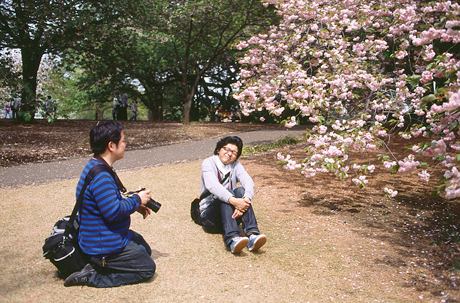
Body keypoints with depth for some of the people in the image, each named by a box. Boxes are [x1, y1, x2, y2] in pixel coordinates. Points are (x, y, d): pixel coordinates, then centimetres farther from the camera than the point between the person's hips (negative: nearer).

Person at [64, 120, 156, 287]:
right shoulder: (100, 176, -29)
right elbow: (114, 212, -31)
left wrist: (135, 205, 9)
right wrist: (137, 200, -16)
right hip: (104, 247, -11)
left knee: (145, 250, 26)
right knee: (148, 268, 1)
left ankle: (97, 267, 13)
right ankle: (92, 276, -3)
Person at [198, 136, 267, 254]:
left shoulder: (236, 165, 9)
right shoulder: (209, 163, -3)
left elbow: (248, 182, -11)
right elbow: (212, 186, -23)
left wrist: (245, 200, -34)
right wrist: (233, 201, -40)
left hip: (231, 213, 3)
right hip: (210, 216, -3)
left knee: (240, 190, -24)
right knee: (228, 193, -30)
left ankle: (252, 235, -43)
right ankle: (232, 239, -52)